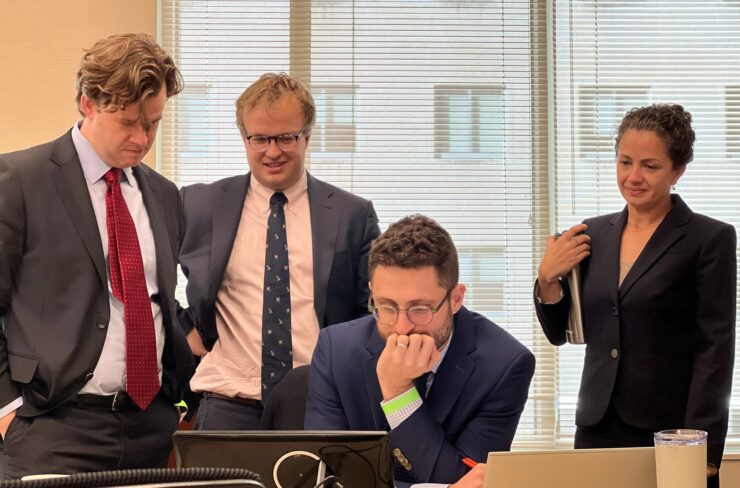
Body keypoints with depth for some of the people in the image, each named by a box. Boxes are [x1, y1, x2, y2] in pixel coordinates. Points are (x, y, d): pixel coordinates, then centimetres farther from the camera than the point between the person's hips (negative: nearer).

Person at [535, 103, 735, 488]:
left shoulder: (711, 239, -5)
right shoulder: (594, 234, 9)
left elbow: (716, 349, -9)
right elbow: (560, 333, 14)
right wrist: (548, 277, -4)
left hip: (669, 432, -4)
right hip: (598, 428, 4)